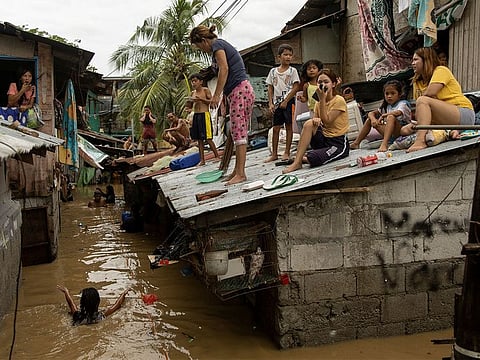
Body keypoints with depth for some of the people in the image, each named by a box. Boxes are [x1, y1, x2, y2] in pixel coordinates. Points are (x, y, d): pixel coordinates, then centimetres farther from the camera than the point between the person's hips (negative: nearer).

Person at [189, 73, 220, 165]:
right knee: (199, 139, 6)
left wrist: (201, 99, -17)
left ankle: (217, 156, 4)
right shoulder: (193, 93, 15)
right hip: (195, 115, 6)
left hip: (204, 115, -6)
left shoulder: (205, 90, -2)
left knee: (208, 138, -8)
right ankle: (202, 160, 9)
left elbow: (211, 101, -8)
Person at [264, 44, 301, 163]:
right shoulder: (273, 71, 10)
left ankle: (287, 152, 7)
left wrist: (285, 101, -12)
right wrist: (270, 103, 1)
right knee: (275, 128, 3)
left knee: (289, 126, 1)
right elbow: (270, 88, 11)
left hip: (289, 102, -3)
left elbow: (296, 88, -6)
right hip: (277, 103, 3)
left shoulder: (292, 71, 1)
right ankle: (274, 154, 10)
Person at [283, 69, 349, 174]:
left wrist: (322, 99, -16)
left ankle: (304, 159, 4)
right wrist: (315, 121, -20)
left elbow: (327, 121, -17)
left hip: (339, 143, -6)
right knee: (309, 124, -23)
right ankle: (297, 162, -24)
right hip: (324, 139, 6)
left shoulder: (339, 100, -10)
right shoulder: (319, 103, 11)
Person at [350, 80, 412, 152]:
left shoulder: (403, 104, -6)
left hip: (402, 131, -7)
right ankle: (356, 143, 6)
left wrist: (383, 115, -20)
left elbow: (398, 113, -31)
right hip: (390, 133, 7)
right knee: (369, 119, 7)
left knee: (391, 117, -35)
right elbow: (371, 113, 14)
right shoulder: (386, 106, 16)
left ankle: (384, 144, -47)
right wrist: (373, 119, -10)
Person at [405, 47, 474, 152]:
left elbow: (430, 93, -17)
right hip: (442, 122, 8)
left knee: (423, 100, -29)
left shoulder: (441, 70, -1)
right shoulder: (417, 82, 19)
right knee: (405, 130, -2)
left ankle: (420, 141, -45)